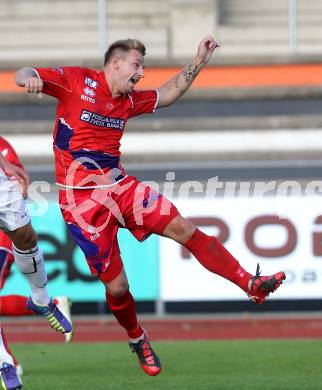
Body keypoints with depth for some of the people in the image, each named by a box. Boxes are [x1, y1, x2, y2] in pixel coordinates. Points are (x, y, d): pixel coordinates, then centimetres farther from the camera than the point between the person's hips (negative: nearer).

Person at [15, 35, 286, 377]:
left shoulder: (129, 100, 12)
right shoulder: (76, 81, -7)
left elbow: (165, 95, 29)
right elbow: (23, 75, -10)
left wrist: (198, 62, 22)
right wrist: (30, 78, -36)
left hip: (119, 186, 6)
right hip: (81, 201, -6)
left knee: (184, 229, -2)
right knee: (116, 285, -3)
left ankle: (251, 285, 5)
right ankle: (136, 339, 25)